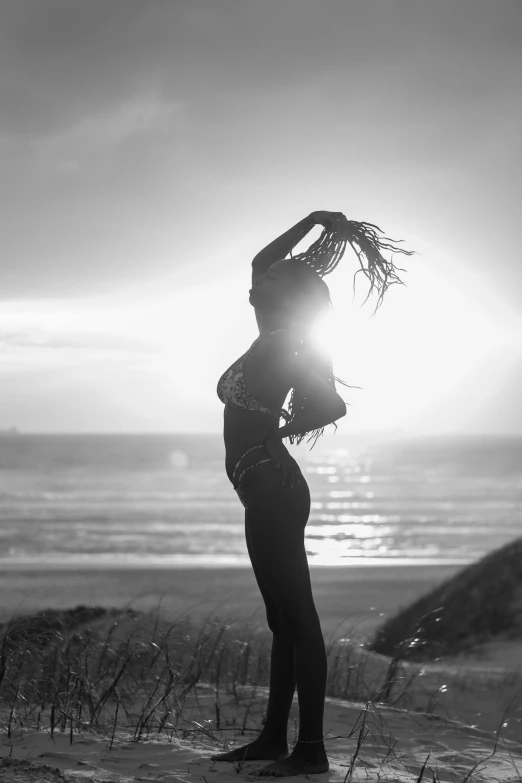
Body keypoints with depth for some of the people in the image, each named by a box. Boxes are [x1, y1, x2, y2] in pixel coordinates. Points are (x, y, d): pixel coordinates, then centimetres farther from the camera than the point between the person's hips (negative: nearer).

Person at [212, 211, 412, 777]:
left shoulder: (279, 349, -12)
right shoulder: (273, 341, 12)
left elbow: (333, 405, -25)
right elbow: (262, 261, 26)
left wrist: (288, 429, -9)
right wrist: (312, 221, 22)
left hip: (271, 490, -10)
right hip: (271, 490, 10)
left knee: (296, 619, -9)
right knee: (284, 620, 11)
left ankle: (311, 750, -7)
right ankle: (273, 739, 18)